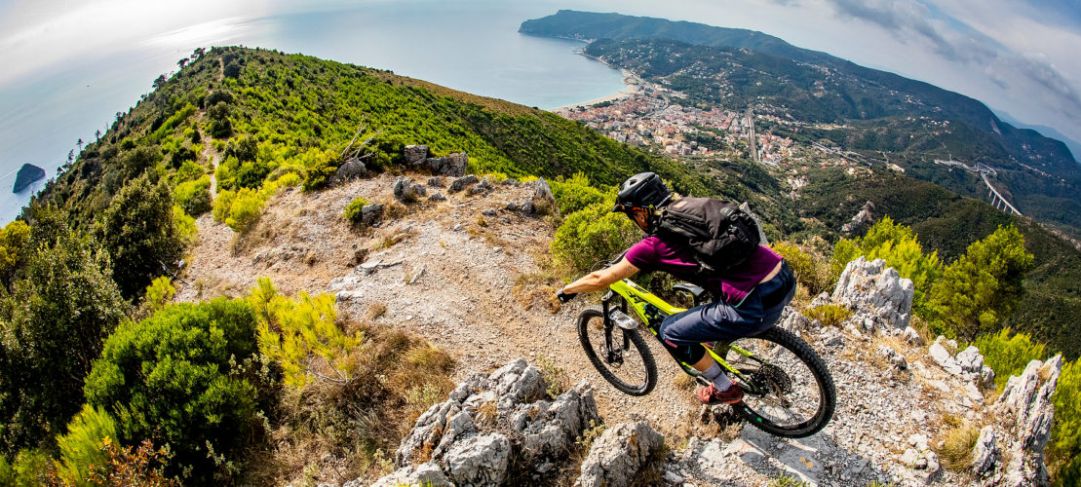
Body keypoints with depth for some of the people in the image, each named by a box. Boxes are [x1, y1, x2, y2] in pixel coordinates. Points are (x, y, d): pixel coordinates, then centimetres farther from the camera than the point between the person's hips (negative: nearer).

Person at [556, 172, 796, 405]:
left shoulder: (654, 245, -5)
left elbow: (600, 279, 5)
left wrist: (566, 290, 22)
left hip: (758, 307, -8)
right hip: (786, 278, 8)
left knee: (670, 332, 9)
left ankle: (726, 389, 25)